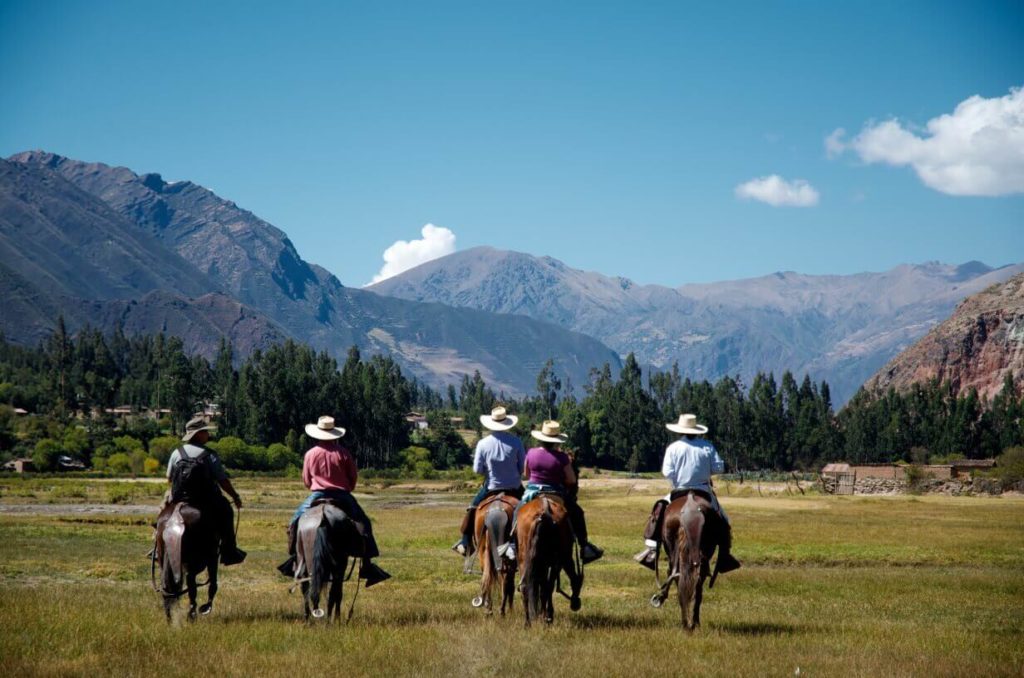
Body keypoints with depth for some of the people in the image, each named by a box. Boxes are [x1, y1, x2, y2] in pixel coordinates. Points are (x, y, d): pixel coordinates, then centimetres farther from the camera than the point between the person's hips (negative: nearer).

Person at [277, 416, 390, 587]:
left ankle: (294, 558, 11)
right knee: (363, 523, 8)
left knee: (295, 521, 20)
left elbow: (306, 480, 10)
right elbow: (353, 477, 4)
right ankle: (367, 565, -3)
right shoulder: (343, 453, -1)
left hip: (316, 495, 1)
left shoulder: (310, 454, 2)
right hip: (342, 496, -1)